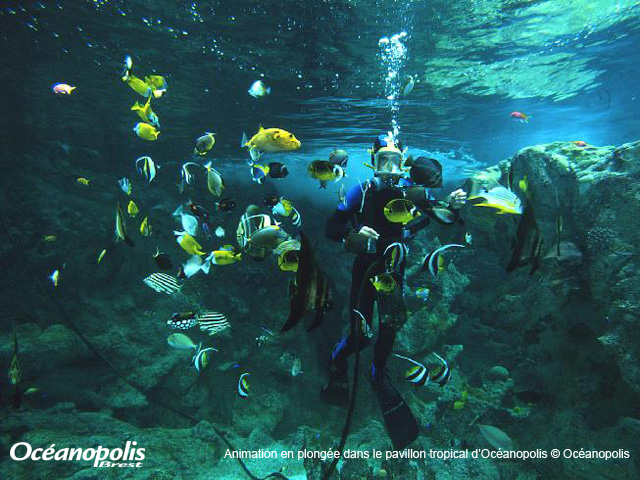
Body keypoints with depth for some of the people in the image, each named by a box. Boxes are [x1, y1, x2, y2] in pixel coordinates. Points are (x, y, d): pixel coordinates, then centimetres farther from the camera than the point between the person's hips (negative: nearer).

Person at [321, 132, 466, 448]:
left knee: (390, 326, 9)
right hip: (366, 266, -2)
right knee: (362, 336, -3)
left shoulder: (412, 190, -8)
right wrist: (354, 233, -34)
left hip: (393, 268, 3)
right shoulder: (362, 192, -14)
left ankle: (377, 374, 38)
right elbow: (330, 228, -15)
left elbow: (444, 217, -9)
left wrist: (453, 206, -31)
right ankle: (337, 360, 32)